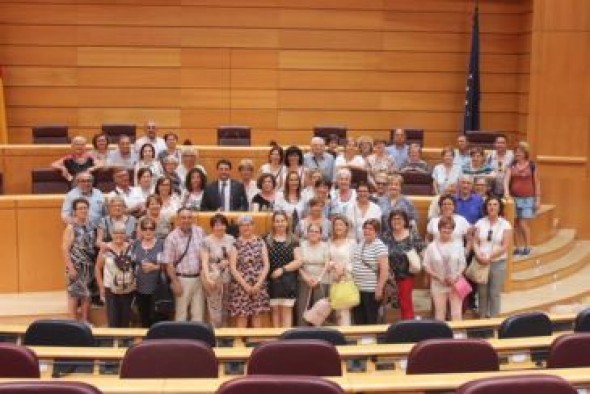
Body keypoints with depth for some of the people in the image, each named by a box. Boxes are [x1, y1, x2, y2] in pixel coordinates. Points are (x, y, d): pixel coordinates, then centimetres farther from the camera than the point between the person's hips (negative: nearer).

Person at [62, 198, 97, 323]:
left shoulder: (90, 225, 5)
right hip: (76, 266, -6)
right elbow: (65, 249, -15)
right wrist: (70, 267, -18)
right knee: (74, 294, 1)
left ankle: (85, 321, 21)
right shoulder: (71, 227, -13)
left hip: (89, 265, 6)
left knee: (87, 294, 11)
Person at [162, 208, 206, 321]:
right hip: (183, 279, -4)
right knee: (181, 312, 6)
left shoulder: (200, 232, 1)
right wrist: (175, 282, -13)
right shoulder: (172, 237, -11)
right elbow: (168, 263, -10)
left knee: (198, 312, 11)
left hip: (199, 278, 4)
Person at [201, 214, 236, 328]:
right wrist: (208, 278, -21)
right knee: (215, 309, -6)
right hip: (213, 277, -4)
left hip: (228, 277, 5)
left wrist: (228, 262, -13)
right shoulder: (207, 241, -5)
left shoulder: (231, 239, 8)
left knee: (226, 308, 11)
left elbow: (234, 257, 9)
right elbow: (204, 261, -10)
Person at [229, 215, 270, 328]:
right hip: (241, 286, -2)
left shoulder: (260, 242, 7)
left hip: (258, 286, 2)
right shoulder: (235, 244, 0)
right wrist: (245, 285, -10)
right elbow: (232, 267, -4)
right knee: (241, 316, -2)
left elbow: (266, 265, 4)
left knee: (257, 315, 5)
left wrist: (259, 283, -7)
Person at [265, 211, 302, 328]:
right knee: (275, 310, 4)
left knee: (286, 311, -1)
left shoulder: (293, 241, 7)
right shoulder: (266, 240, 8)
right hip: (272, 281, 1)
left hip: (288, 281, -1)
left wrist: (283, 269, -11)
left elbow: (299, 261, -1)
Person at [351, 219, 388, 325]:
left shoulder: (379, 246, -13)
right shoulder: (360, 243, 11)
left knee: (371, 321, 1)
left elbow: (384, 270, -19)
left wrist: (379, 288, -21)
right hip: (357, 289, 8)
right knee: (358, 320, 13)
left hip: (371, 290, -8)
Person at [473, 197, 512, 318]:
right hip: (481, 263, 2)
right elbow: (475, 242, 3)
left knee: (495, 293, 3)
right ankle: (482, 318, 19)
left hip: (498, 263, -2)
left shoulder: (505, 224, -2)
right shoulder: (480, 223, 4)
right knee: (482, 292, 8)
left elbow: (505, 247, -9)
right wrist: (478, 255, -15)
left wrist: (489, 258, -16)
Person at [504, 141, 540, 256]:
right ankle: (518, 247, 14)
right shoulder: (512, 166, 6)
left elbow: (537, 183, 1)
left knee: (523, 224, -7)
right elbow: (506, 180, -3)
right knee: (516, 224, 5)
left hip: (527, 198, -3)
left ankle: (527, 247, 7)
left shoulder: (532, 166, -2)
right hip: (514, 198, 3)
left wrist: (538, 199, -1)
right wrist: (506, 192, -20)